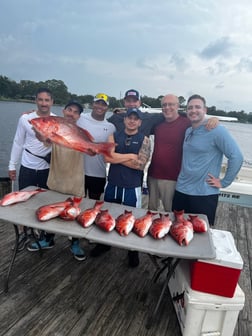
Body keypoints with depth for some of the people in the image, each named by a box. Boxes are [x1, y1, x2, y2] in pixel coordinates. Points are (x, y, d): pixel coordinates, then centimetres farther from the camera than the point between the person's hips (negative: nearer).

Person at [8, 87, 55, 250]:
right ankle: (24, 234, 31)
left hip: (47, 169, 0)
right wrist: (12, 165, 4)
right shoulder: (25, 118, -6)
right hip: (27, 168, 1)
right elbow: (18, 143, 2)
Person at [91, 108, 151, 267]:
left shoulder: (144, 140, -4)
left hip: (132, 188, -3)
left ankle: (133, 251, 33)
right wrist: (131, 155, -15)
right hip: (113, 185, 3)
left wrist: (117, 157, -12)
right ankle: (105, 244, 42)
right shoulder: (114, 136, 3)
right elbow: (108, 157, -13)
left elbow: (140, 164, -16)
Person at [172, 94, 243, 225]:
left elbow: (236, 157, -16)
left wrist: (224, 182, -12)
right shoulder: (188, 131, 10)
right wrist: (183, 173, 11)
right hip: (181, 191, 7)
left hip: (204, 195, -6)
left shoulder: (216, 130, -13)